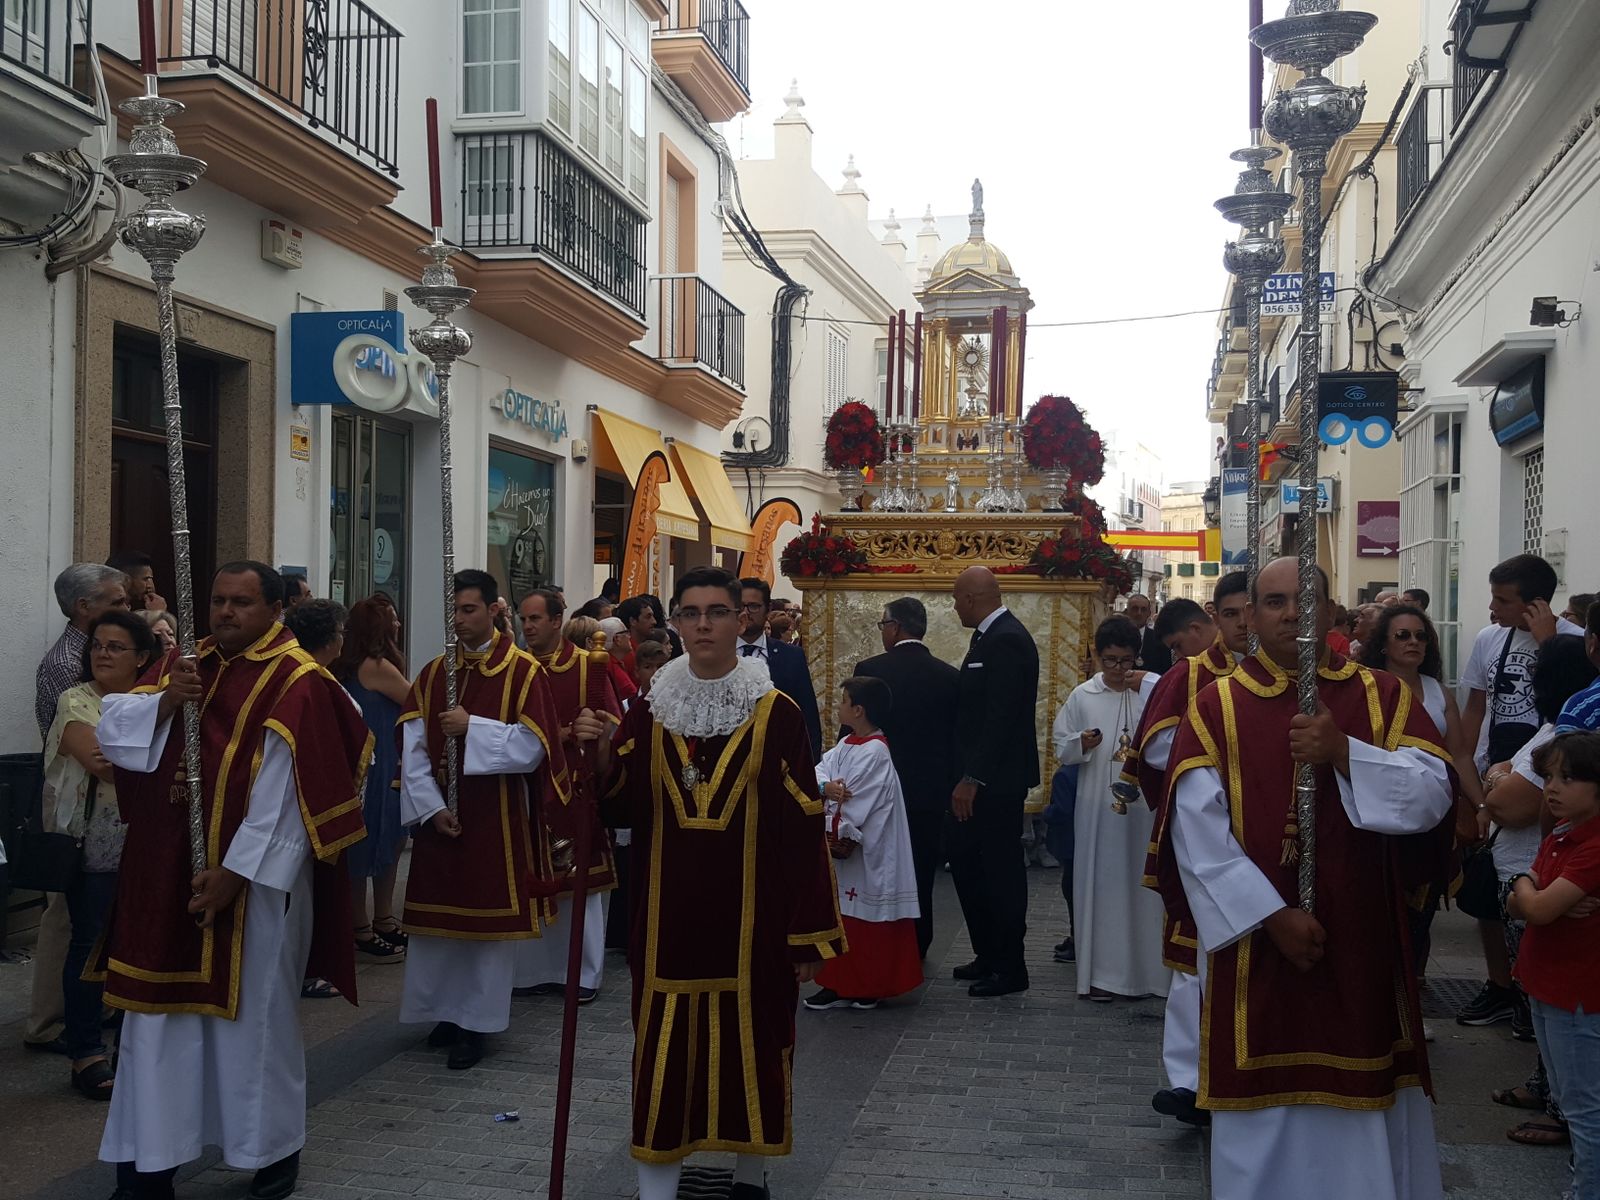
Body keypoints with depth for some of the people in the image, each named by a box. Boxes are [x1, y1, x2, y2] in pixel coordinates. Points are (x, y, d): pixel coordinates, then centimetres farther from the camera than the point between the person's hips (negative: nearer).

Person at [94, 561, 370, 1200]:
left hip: (255, 880, -5)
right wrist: (165, 700, -15)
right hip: (167, 872, 6)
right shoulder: (184, 664, 9)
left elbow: (286, 793, -15)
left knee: (254, 1014, 6)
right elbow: (112, 733, 4)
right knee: (159, 1011, 10)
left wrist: (233, 872, -16)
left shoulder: (297, 683, -10)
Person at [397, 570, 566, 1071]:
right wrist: (429, 807, -9)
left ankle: (477, 1021, 13)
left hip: (496, 820, -4)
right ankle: (445, 1011, 25)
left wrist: (472, 727, -19)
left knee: (488, 915, 2)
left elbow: (531, 747, -13)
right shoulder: (432, 673, 7)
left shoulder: (523, 671, -5)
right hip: (439, 817, 4)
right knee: (438, 915, 10)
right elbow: (412, 749, 2)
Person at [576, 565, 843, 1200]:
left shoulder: (776, 714, -6)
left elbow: (803, 828, -6)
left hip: (749, 916, -2)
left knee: (749, 1041, 8)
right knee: (665, 1047, 5)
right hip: (670, 916, 2)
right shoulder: (650, 710, 3)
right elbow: (622, 809, 2)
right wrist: (603, 754, -17)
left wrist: (810, 934, -7)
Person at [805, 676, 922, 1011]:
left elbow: (855, 806, -21)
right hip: (842, 846, 9)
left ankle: (873, 987, 16)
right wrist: (824, 787, -22)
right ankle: (839, 984, 22)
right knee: (840, 918, 13)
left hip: (866, 855, -9)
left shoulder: (874, 752, -19)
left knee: (867, 922, 3)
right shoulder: (846, 745, 10)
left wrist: (835, 835, -13)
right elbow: (819, 769, 0)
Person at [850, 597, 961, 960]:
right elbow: (959, 739, 3)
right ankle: (915, 949, 19)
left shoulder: (870, 669, -11)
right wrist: (951, 786, 14)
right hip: (931, 790, 3)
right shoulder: (950, 676, -2)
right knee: (921, 873, 12)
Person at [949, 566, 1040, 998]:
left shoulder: (1006, 641, -18)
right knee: (965, 861, 15)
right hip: (977, 776, 10)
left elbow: (1000, 717, -23)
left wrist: (973, 779, -22)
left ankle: (1010, 967, 13)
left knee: (1000, 870, 1)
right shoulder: (991, 636, 12)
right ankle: (987, 955, 26)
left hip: (996, 780, -10)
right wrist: (966, 776, 12)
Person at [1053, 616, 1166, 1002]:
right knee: (1101, 883, 4)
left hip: (1144, 804, -1)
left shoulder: (1154, 689, -1)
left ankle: (1144, 967, 18)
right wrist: (1081, 743, -12)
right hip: (1098, 806, 1)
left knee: (1142, 882, 5)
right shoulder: (1082, 696, 5)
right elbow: (1060, 746, 8)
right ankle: (1101, 971, 11)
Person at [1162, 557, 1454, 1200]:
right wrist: (1271, 914, -16)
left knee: (1366, 1115, 8)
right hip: (1256, 947, -1)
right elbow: (1197, 830, -9)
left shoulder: (1384, 696, 6)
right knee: (1265, 1115, 7)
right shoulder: (1214, 707, 0)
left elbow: (1432, 797, -7)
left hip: (1362, 944, 1)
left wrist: (1344, 754, -19)